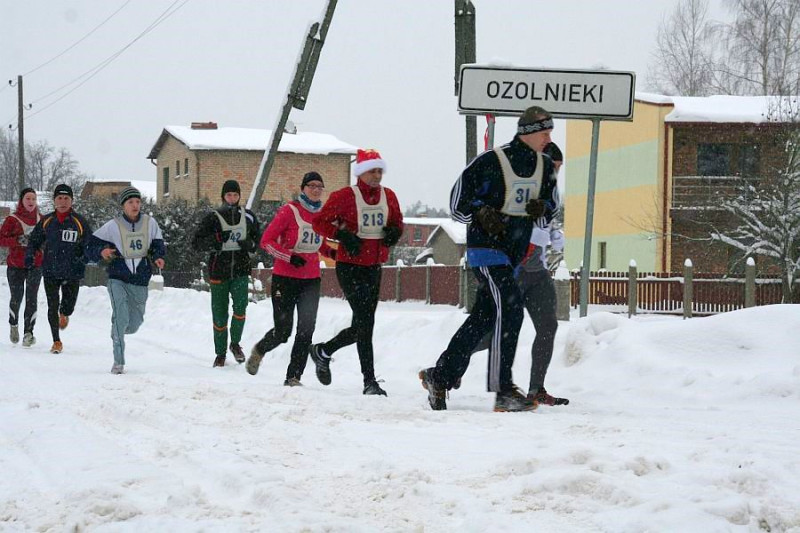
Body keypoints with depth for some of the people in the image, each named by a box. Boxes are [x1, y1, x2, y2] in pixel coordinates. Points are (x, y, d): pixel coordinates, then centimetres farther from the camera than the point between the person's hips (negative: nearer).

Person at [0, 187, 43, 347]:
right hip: (16, 266, -2)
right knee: (16, 297, 1)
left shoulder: (41, 219, 8)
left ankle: (28, 332, -4)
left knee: (31, 298, -7)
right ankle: (14, 324, 29)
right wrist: (19, 240, -20)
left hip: (35, 264, 2)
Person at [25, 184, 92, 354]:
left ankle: (64, 314, 43)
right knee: (52, 306, -3)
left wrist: (83, 260, -12)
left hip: (72, 273, -1)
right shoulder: (46, 222, 3)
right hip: (50, 271, 1)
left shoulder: (80, 222, -2)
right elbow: (34, 240, 15)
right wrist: (29, 256, 0)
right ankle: (56, 341, 9)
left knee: (68, 306, 4)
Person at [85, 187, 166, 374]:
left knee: (134, 323, 11)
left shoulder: (150, 223, 1)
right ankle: (118, 362, -12)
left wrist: (158, 257, -16)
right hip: (118, 279, -3)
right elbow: (91, 246, -2)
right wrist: (101, 252, -23)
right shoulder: (113, 226, -5)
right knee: (121, 318, -20)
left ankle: (117, 332, 47)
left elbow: (158, 245, 6)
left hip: (140, 282, 3)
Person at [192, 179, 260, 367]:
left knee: (240, 306, -18)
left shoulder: (248, 216, 7)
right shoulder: (213, 218, 0)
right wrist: (215, 239, -19)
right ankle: (220, 353, 16)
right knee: (219, 313, 3)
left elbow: (258, 238, 19)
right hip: (219, 270, -1)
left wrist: (249, 244, -4)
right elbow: (196, 242, -2)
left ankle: (235, 343, 5)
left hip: (241, 269, 1)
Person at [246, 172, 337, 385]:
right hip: (285, 279, -5)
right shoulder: (289, 211, -10)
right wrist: (290, 257, -20)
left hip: (311, 280, 5)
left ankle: (294, 376, 4)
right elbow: (266, 241, -10)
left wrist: (331, 252, -1)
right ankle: (259, 350, 30)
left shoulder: (323, 214, 7)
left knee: (306, 331, -4)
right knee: (283, 331, -2)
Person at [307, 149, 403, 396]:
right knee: (364, 322, -13)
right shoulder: (345, 197, -9)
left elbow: (397, 222, 21)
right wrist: (342, 235, -19)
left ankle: (323, 351, 36)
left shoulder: (389, 197, 6)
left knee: (361, 325, 12)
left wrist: (394, 232, -2)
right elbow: (320, 222, -4)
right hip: (349, 266, -6)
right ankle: (369, 381, -10)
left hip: (373, 267, 6)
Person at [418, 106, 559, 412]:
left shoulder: (545, 167, 7)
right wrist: (483, 214, -23)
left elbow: (551, 206, 17)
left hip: (513, 255, 8)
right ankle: (503, 390, -23)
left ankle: (439, 377, 23)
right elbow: (457, 203, -7)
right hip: (485, 249, -8)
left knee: (482, 319, 10)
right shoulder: (490, 163, -13)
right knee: (509, 307, -22)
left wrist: (541, 209, -6)